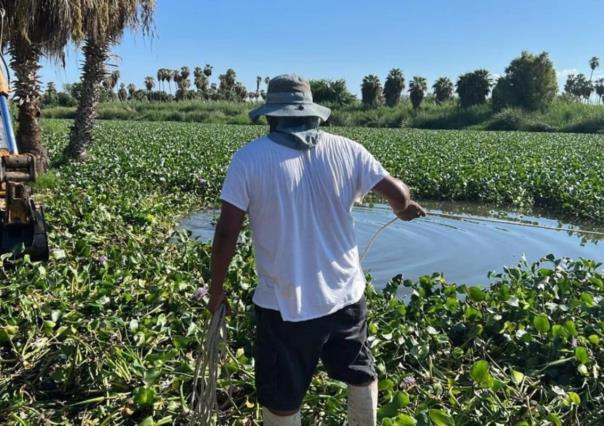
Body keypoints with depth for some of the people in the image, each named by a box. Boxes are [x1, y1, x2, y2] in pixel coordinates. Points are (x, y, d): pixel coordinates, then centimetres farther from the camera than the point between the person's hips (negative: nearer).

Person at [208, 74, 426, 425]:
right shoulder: (346, 150, -4)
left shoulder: (249, 159, -10)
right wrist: (405, 208, 25)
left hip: (284, 305, -2)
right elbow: (397, 193, 0)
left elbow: (227, 234, -12)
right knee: (362, 376, 28)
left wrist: (216, 291, 3)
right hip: (345, 295, 3)